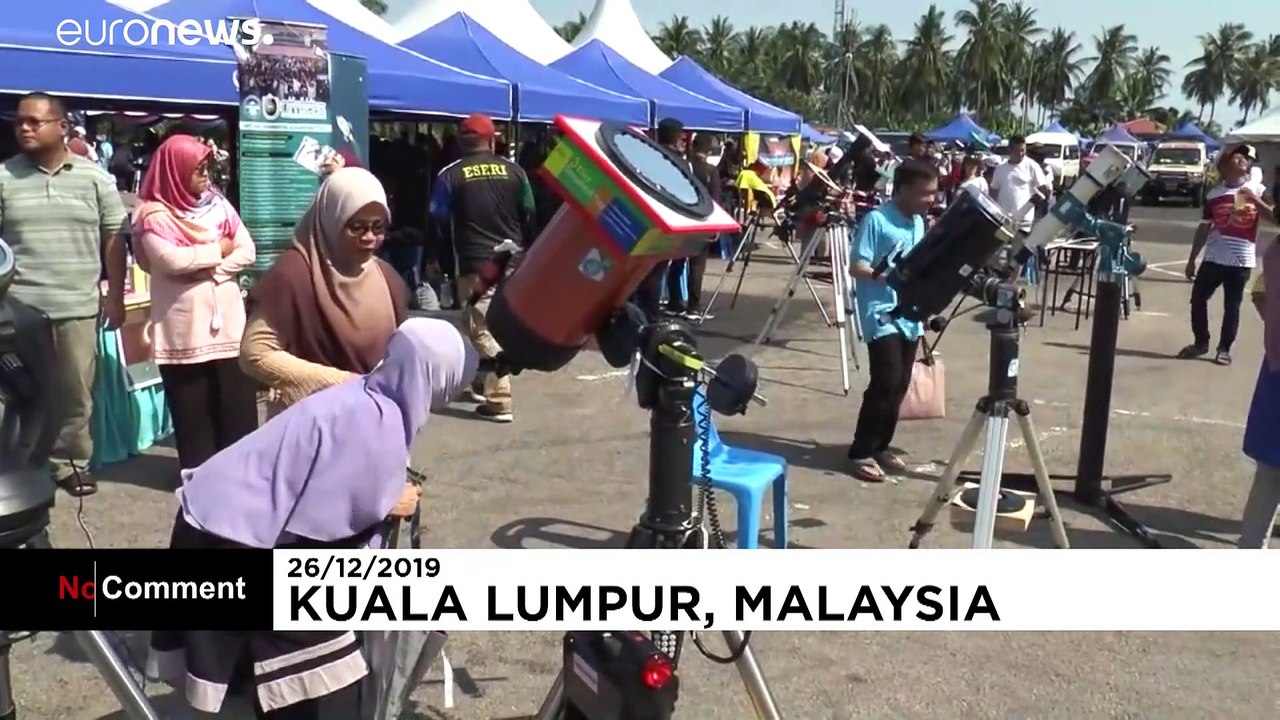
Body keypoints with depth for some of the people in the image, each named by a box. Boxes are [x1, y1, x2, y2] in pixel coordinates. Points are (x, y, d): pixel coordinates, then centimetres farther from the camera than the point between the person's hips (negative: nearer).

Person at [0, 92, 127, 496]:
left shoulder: (94, 177, 3)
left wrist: (114, 297, 1)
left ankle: (70, 463, 23)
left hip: (78, 307, 0)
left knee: (76, 393, 8)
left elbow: (114, 239, 5)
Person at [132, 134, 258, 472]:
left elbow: (247, 252, 2)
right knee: (193, 405, 6)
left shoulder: (218, 205, 9)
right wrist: (218, 249, -7)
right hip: (183, 327, -3)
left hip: (228, 320, 4)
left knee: (237, 400, 6)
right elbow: (171, 260, -19)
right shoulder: (154, 215, -4)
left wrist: (209, 270, -13)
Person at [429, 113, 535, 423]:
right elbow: (530, 217, 8)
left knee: (483, 330, -3)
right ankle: (484, 384, 33)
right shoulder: (514, 171, 4)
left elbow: (438, 219, 0)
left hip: (475, 265, -4)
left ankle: (500, 401, -9)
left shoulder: (450, 175, -3)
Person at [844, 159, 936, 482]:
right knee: (886, 382, -13)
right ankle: (861, 452, -3)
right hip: (881, 313, -8)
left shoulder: (919, 222, 13)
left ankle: (879, 446, 21)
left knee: (900, 385, 8)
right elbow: (857, 267, -15)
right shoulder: (877, 220, -11)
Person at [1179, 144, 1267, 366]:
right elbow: (1204, 228, 12)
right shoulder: (1214, 194, 8)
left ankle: (1224, 349, 13)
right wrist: (1191, 259, 10)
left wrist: (1256, 201, -19)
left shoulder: (1258, 191, 2)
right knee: (1198, 299, 4)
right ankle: (1200, 343, 20)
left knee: (1232, 306, 2)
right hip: (1213, 258, 3)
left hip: (1241, 261, -3)